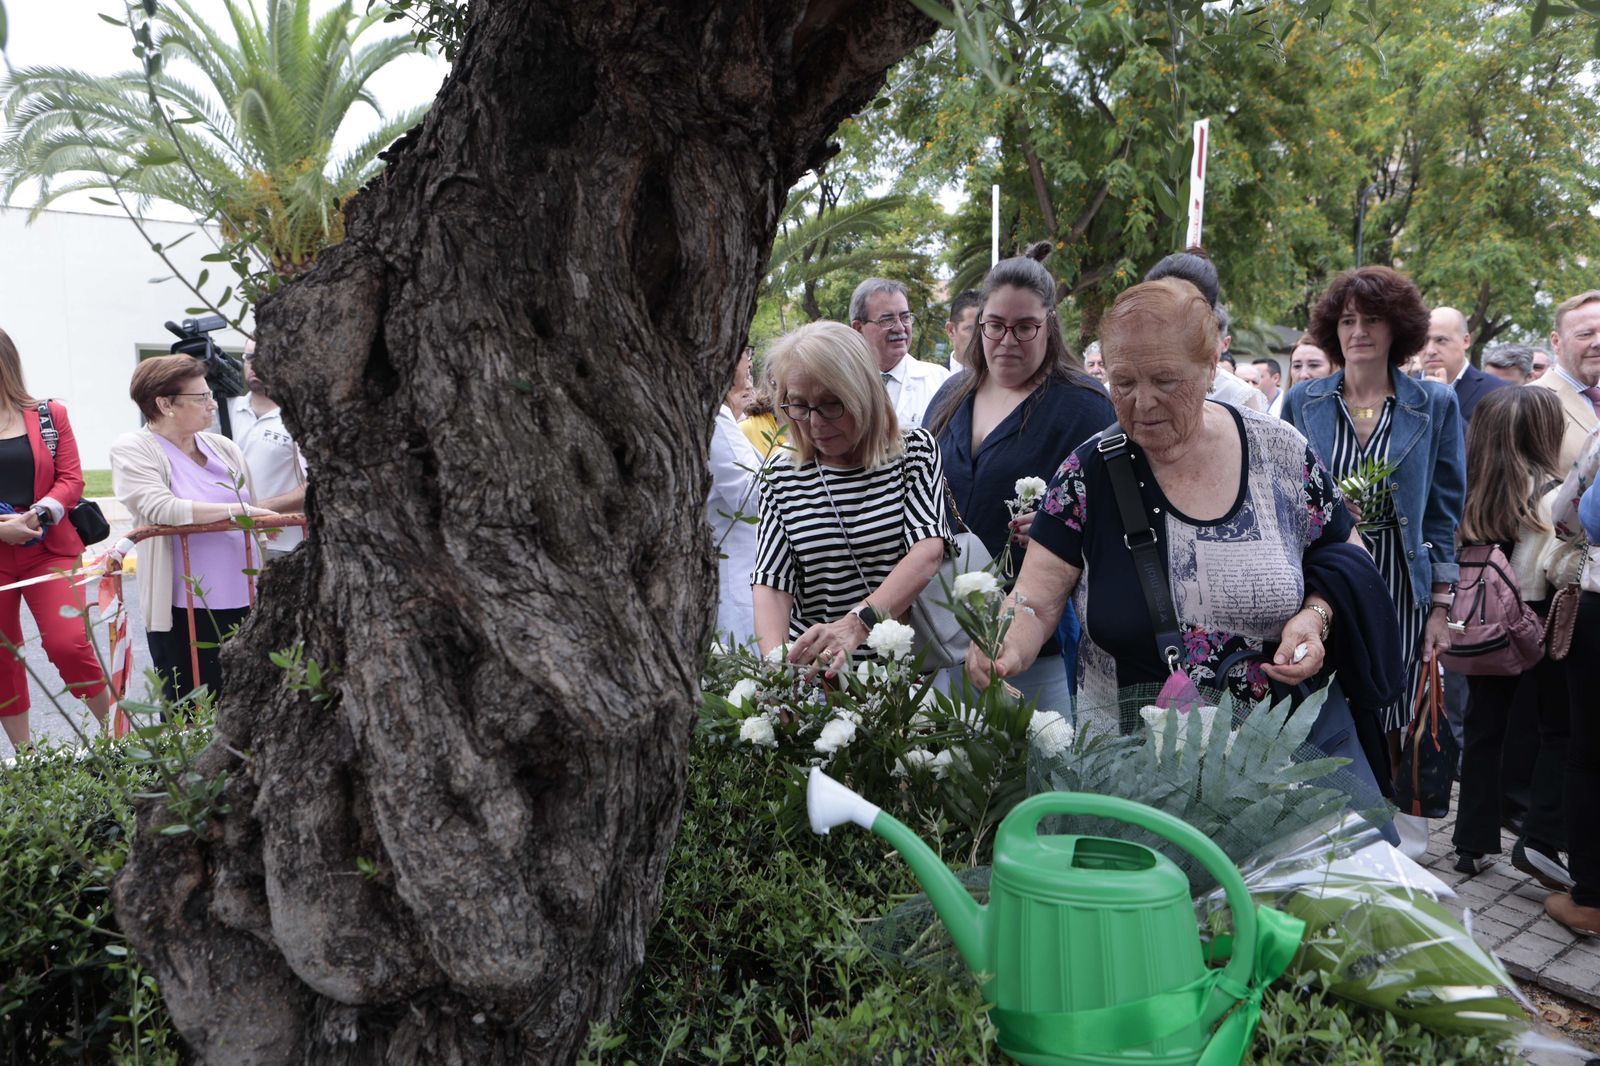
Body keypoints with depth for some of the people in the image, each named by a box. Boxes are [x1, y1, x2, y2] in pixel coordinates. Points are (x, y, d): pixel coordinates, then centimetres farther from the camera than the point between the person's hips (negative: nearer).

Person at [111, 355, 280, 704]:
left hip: (243, 601, 4)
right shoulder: (132, 450, -3)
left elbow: (256, 513, 18)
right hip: (184, 610, -4)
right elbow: (161, 509, -20)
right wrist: (236, 510, -21)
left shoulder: (223, 447, 11)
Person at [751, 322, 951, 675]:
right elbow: (771, 583, 2)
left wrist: (856, 625, -25)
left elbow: (929, 552, -10)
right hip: (815, 672, 2)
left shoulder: (915, 450, 5)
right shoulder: (779, 478, 10)